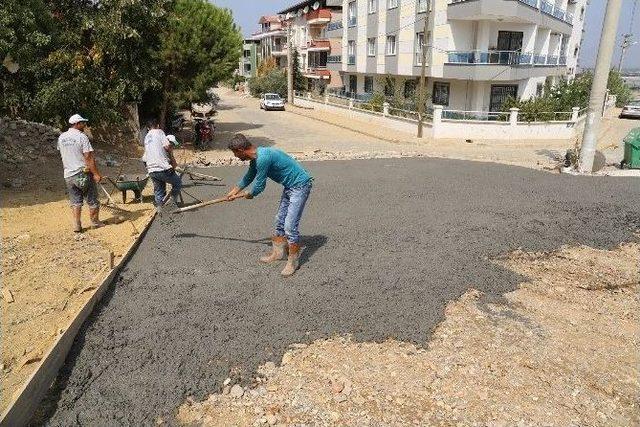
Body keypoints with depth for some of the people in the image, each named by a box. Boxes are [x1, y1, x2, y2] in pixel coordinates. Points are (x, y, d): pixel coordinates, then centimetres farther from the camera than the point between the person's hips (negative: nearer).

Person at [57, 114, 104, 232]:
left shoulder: (61, 137, 6)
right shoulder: (82, 137, -13)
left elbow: (62, 154, 18)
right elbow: (89, 157, -17)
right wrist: (96, 173, -16)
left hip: (69, 175, 6)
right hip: (84, 173, -5)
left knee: (75, 201, 10)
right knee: (92, 200, 9)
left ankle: (77, 225, 7)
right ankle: (95, 222, 19)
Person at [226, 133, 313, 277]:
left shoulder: (262, 158, -27)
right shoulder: (255, 157, 5)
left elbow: (260, 186, -16)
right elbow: (248, 178, 24)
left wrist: (248, 195, 5)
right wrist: (234, 192, 34)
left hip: (300, 185, -10)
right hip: (289, 187, 10)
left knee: (290, 226, -11)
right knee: (280, 220, 16)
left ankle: (293, 262, 2)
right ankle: (277, 252, 30)